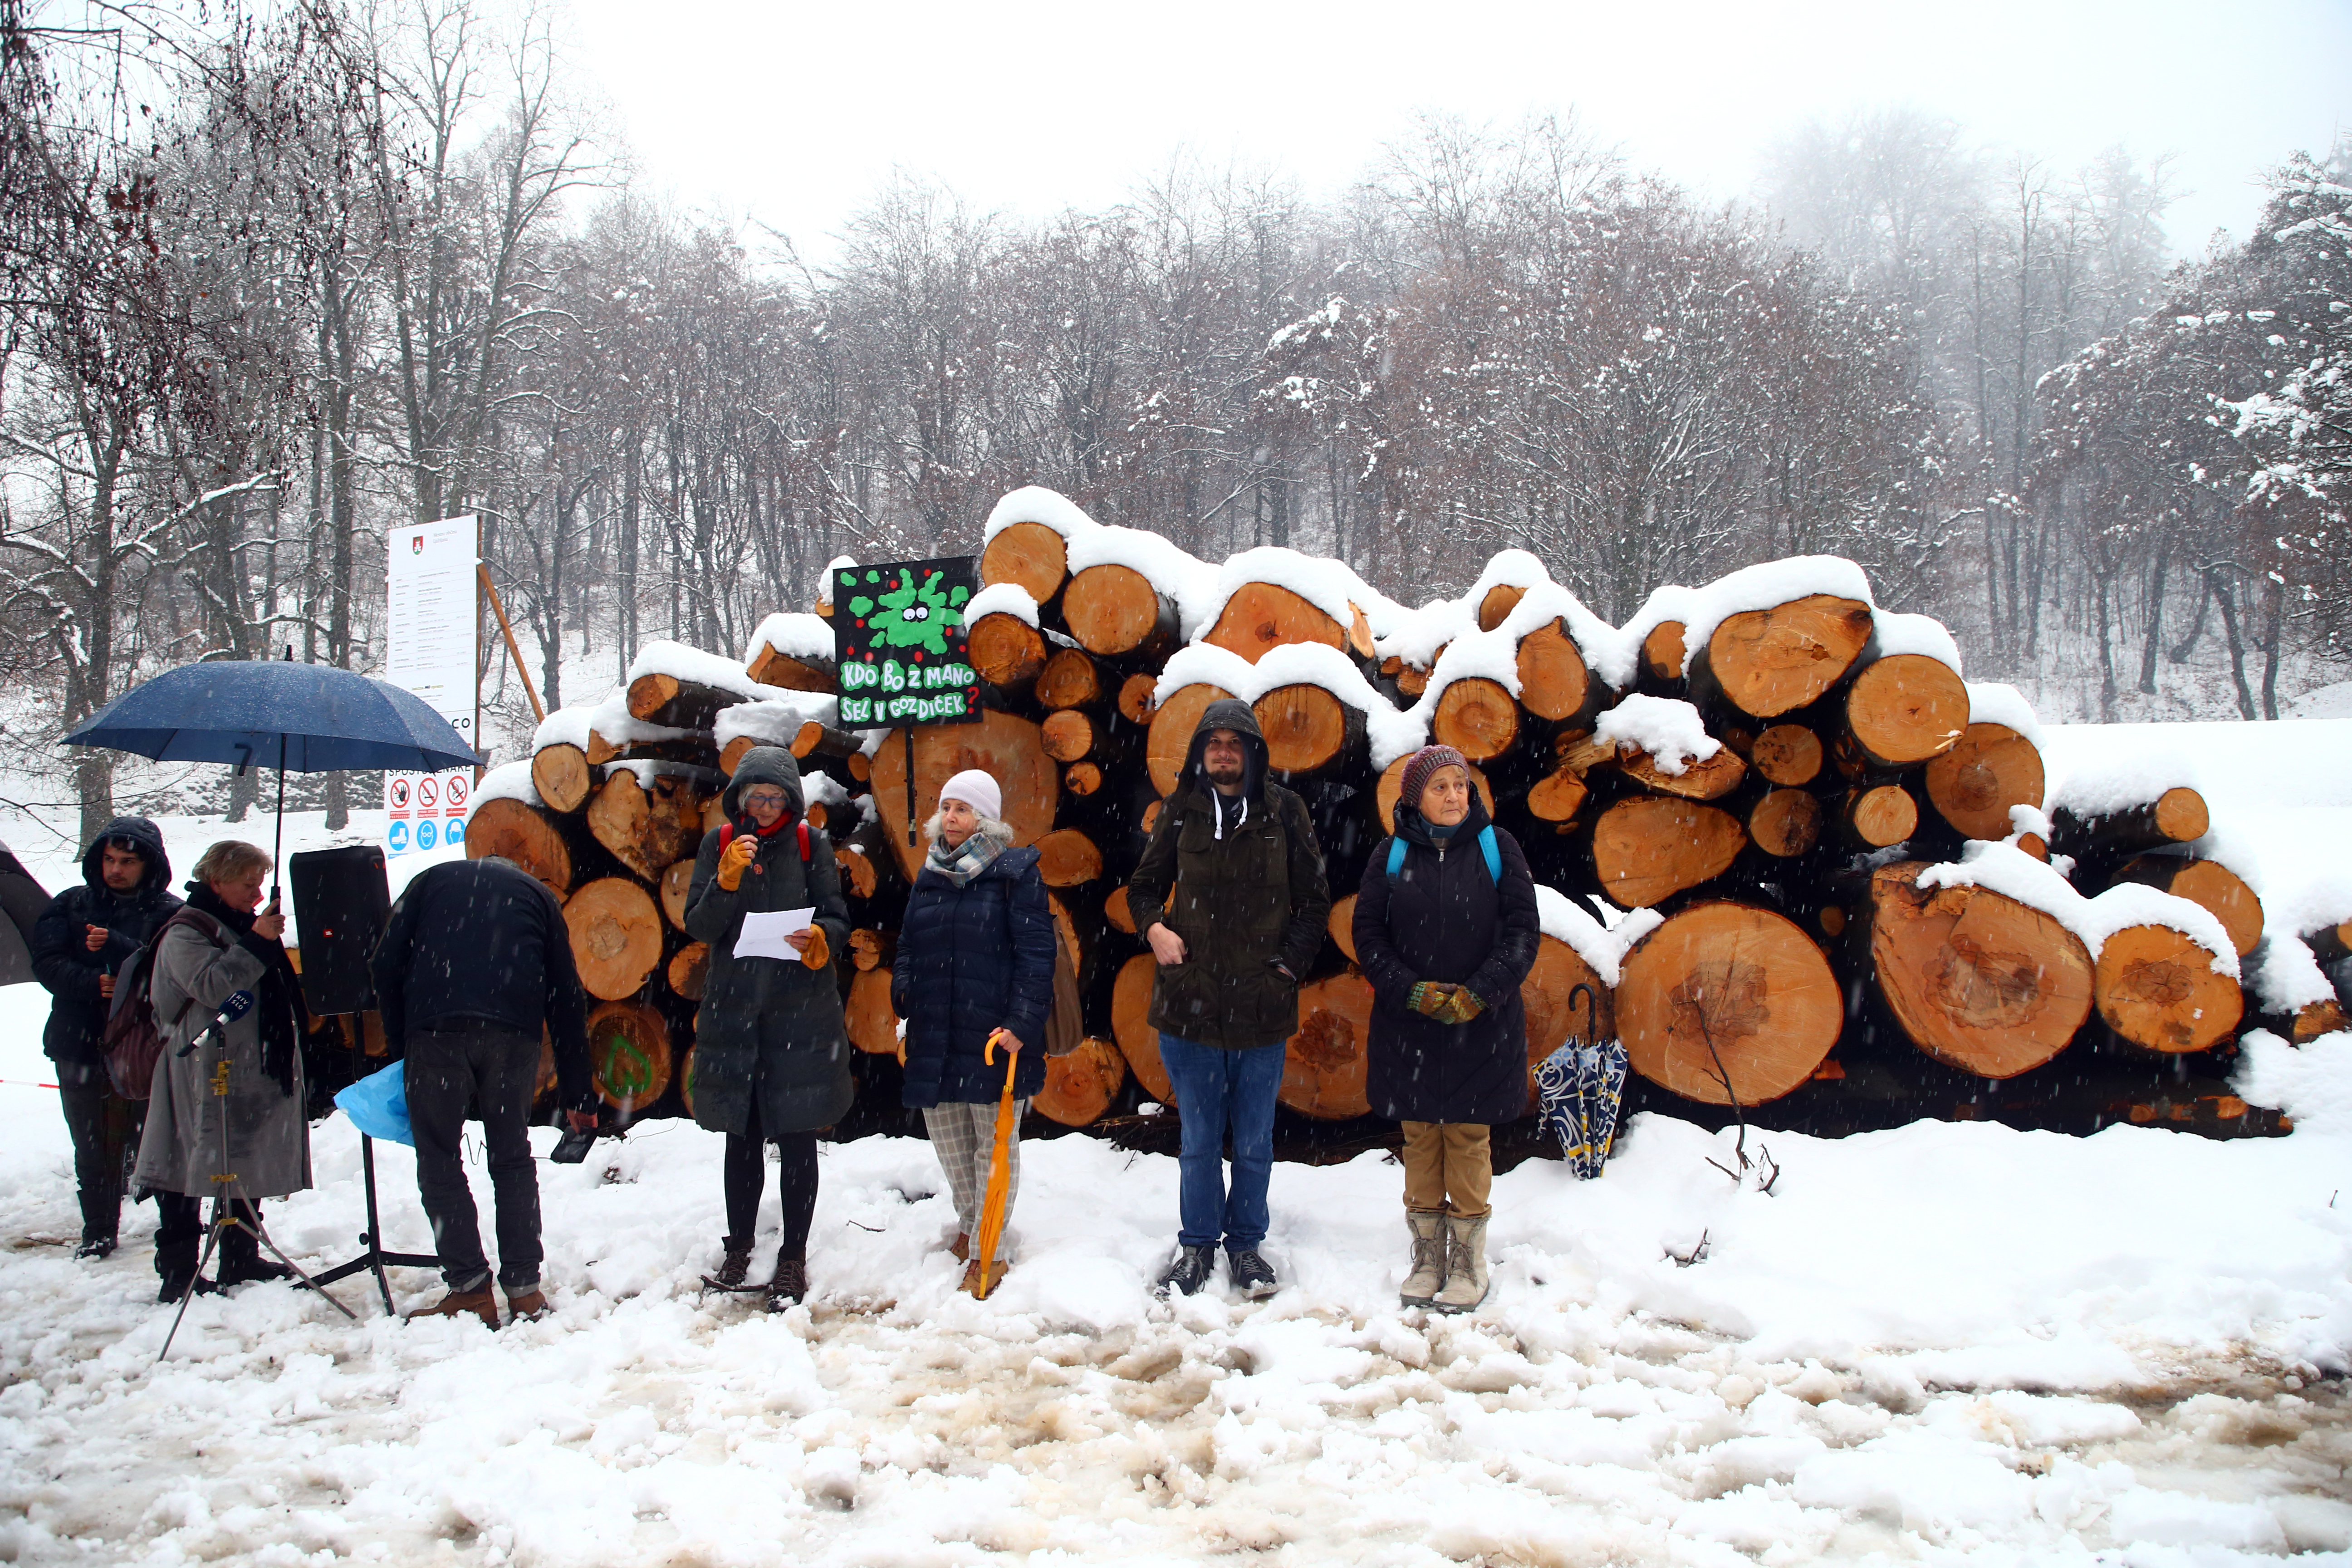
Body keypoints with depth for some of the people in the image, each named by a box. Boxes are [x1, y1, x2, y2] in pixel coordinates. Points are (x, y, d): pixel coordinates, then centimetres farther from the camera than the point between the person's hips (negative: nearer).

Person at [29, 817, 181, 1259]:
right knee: (92, 1146, 8)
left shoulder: (170, 914, -1)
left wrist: (117, 947, -26)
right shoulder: (71, 906, 9)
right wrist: (93, 984, -17)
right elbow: (47, 964, 0)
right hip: (81, 1045, 3)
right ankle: (98, 1231, 21)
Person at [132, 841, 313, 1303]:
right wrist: (257, 943, -23)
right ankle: (177, 1274, -3)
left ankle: (242, 1260, 22)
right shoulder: (185, 933, -8)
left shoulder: (245, 926, 20)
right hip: (204, 1078, -9)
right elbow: (212, 986, -24)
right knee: (193, 1168, -7)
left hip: (254, 1071, 9)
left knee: (249, 1168, 13)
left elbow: (275, 991, 31)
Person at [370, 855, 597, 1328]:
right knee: (513, 1160, 14)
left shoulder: (432, 880, 25)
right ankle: (525, 1288, 12)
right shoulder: (537, 894, 27)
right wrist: (577, 1095, 24)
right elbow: (567, 1001, 22)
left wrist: (401, 1045, 18)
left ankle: (470, 1288, 4)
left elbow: (386, 965, 10)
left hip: (436, 1025, -2)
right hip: (513, 1029, 2)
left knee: (438, 1160, 8)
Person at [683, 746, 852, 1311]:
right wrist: (728, 879, -18)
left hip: (802, 1009, -2)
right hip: (733, 1006, 2)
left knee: (796, 1137, 0)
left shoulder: (811, 844, 2)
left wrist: (820, 937, -22)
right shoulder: (719, 844, 6)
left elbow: (839, 920, 0)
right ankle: (738, 1248, 28)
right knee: (742, 1136, 13)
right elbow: (698, 926, -2)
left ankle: (793, 1259, 10)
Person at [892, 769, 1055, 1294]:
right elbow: (908, 949, 18)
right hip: (934, 1036, 6)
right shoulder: (930, 875, 12)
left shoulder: (1015, 873, -7)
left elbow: (1036, 955, -10)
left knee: (996, 1146, 5)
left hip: (994, 1035, -6)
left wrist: (1021, 1023, -17)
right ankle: (968, 1223, 38)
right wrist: (905, 1012, 7)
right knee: (949, 1141, 16)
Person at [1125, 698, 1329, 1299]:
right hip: (1190, 1002, 1)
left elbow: (1314, 898, 6)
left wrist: (1290, 961, -3)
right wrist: (1153, 927, -5)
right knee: (1199, 1141, 11)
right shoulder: (1181, 811, 3)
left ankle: (1246, 1243, 27)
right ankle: (1197, 1244, 25)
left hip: (1262, 1005, 0)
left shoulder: (1284, 811, 1)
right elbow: (1145, 884, 14)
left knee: (1254, 1141, 11)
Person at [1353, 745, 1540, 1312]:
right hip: (1408, 1025, 1)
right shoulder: (1393, 855, 2)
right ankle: (1427, 1255, 20)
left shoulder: (1497, 848, 0)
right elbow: (1368, 933, 1)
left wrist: (1477, 994, -12)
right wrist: (1413, 992, -11)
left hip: (1481, 1025, -1)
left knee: (1469, 1138, 3)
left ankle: (1469, 1261, 14)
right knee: (1420, 1138, 8)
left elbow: (1523, 931, -3)